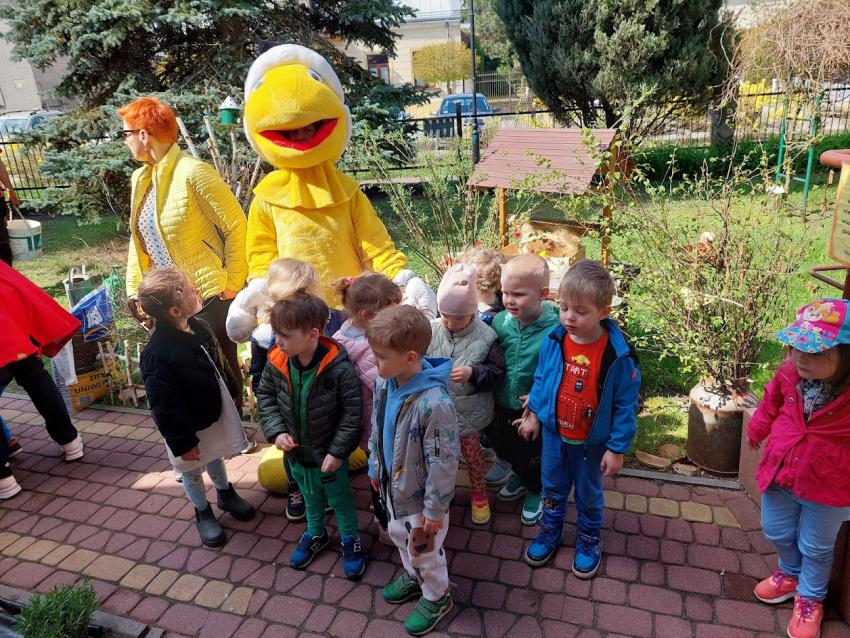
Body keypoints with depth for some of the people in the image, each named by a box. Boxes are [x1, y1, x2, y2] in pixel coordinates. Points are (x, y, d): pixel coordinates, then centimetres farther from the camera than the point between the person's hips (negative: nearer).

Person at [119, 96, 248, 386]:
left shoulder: (192, 172, -15)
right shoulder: (141, 178, 10)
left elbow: (237, 227, -15)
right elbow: (139, 238, 17)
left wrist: (232, 284, -14)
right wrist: (135, 291, 13)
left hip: (210, 298, -8)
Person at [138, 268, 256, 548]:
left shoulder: (199, 327, -10)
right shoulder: (158, 355, -33)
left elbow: (221, 364, 7)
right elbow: (164, 406, -27)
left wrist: (233, 393, 16)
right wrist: (182, 442, -19)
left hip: (216, 412, 6)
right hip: (189, 427, -6)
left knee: (215, 457, 29)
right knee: (192, 472, 19)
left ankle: (226, 494, 53)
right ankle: (203, 513, 42)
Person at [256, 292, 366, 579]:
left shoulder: (338, 368, -30)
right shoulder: (277, 362, -16)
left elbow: (352, 412, -21)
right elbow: (265, 396, 1)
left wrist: (338, 451, -18)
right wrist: (276, 431, -10)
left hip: (328, 453, -4)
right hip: (296, 451, 5)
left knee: (340, 497, 19)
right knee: (310, 496, 29)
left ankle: (350, 539, 44)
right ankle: (315, 534, 54)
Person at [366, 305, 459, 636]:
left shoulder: (434, 403, -36)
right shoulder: (384, 383, -12)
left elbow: (443, 462, -27)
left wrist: (435, 510, -18)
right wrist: (375, 466, 15)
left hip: (419, 494, -7)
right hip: (393, 485, 7)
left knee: (424, 550, 16)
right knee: (398, 534, 30)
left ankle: (437, 597, 45)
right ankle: (412, 576, 59)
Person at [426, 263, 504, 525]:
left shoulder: (485, 336, -16)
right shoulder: (432, 331, -11)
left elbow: (497, 374, -12)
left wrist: (473, 373, -27)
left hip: (469, 411, -2)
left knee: (471, 452, 19)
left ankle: (478, 492, 45)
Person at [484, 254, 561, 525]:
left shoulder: (554, 331, -26)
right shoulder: (500, 321, -12)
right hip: (501, 406, 5)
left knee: (531, 457, 18)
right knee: (505, 449, 27)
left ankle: (536, 490, 51)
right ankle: (520, 475, 59)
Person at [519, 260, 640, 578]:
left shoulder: (617, 354, -25)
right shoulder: (554, 340, -14)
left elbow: (625, 404, -16)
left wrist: (617, 448, -13)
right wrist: (534, 413, 8)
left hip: (592, 441, -3)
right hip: (554, 433, 3)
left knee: (589, 494, 21)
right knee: (553, 487, 23)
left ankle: (588, 540, 46)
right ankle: (550, 530, 48)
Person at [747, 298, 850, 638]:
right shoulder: (790, 373, -17)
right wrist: (757, 429, 22)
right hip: (778, 473, 4)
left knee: (816, 548, 19)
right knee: (777, 533, 24)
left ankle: (810, 598, 45)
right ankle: (790, 574, 54)